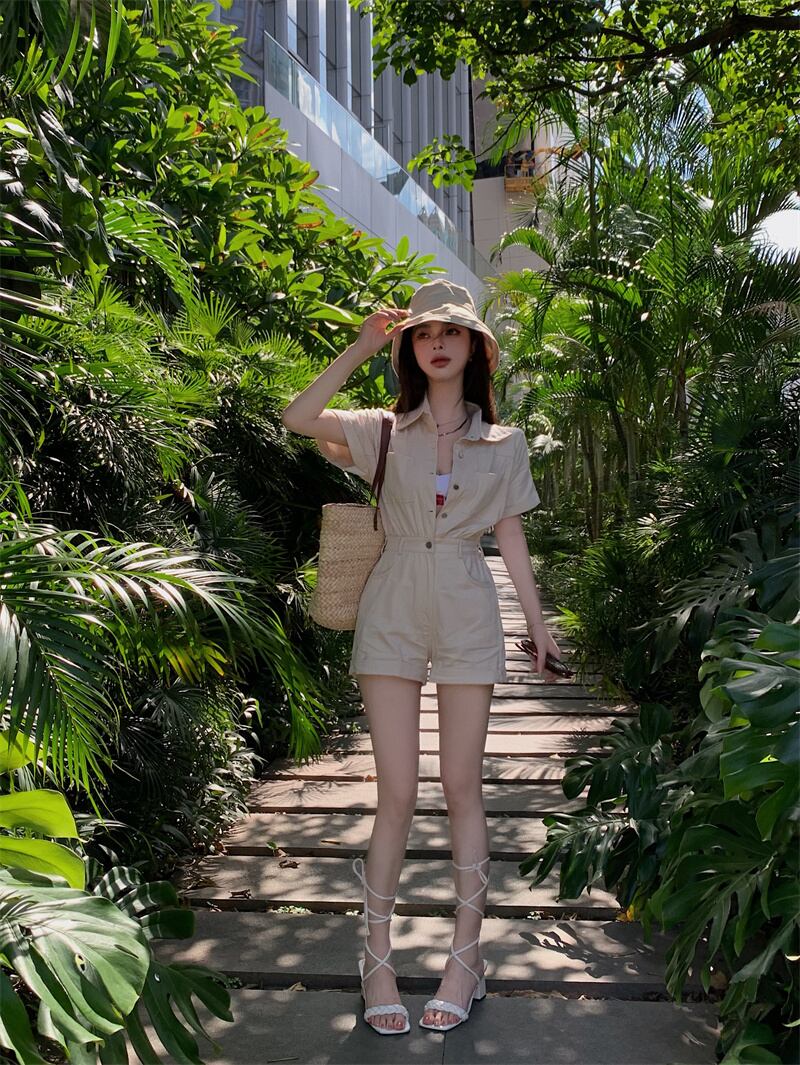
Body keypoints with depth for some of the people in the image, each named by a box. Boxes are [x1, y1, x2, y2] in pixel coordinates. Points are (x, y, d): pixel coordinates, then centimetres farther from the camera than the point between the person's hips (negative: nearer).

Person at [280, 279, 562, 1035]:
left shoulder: (503, 443, 10)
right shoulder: (385, 430, 6)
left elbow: (510, 536, 12)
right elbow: (298, 419, -10)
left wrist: (537, 620, 8)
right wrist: (362, 348, -10)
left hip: (466, 612, 1)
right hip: (393, 610, 0)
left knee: (461, 788, 4)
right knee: (396, 791, 0)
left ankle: (466, 957, 17)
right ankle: (377, 959, 14)